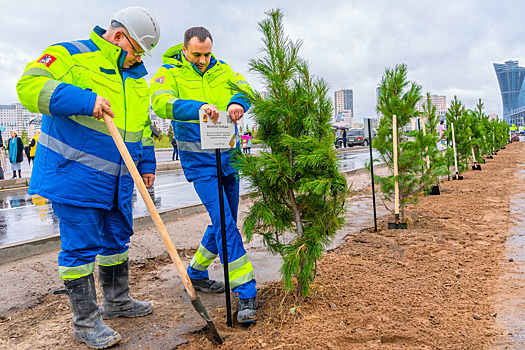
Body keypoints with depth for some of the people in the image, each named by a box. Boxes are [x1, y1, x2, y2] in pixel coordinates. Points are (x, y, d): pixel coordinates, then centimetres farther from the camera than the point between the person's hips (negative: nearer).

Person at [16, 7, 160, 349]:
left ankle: (116, 301, 35)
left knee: (117, 239, 16)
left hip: (116, 179, 7)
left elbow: (143, 125, 21)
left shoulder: (137, 77, 15)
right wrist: (84, 100, -28)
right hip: (74, 173, -7)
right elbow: (30, 86, -19)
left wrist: (146, 164, 16)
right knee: (81, 246, -2)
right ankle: (86, 321, 14)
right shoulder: (70, 56, -6)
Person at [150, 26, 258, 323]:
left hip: (228, 156, 6)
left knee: (225, 222, 13)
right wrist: (198, 107, -39)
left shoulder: (222, 69, 11)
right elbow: (161, 103, -21)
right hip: (199, 161, -6)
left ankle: (197, 273, 34)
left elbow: (245, 89, -3)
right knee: (225, 223, -14)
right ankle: (247, 293, -7)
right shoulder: (169, 73, -3)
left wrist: (237, 102, -27)